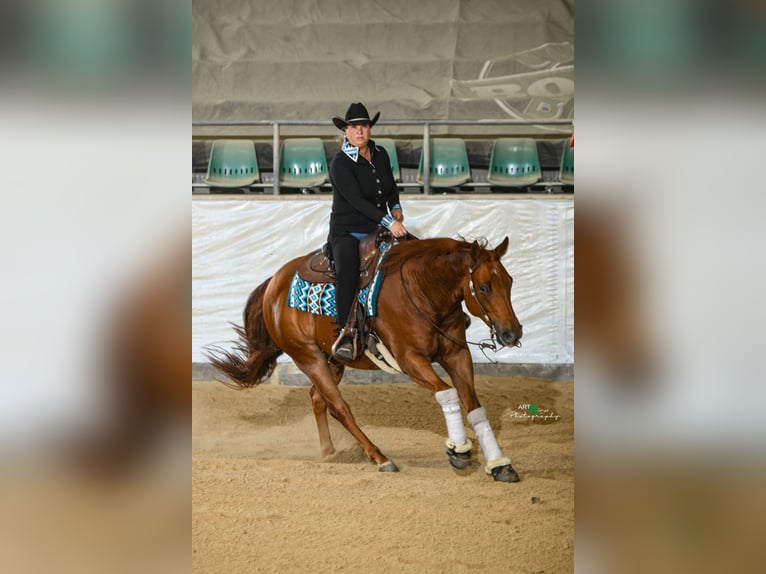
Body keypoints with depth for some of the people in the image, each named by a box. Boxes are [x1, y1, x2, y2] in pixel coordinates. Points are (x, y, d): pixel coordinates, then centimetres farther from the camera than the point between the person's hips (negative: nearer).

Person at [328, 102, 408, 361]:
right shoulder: (340, 163, -13)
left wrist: (396, 208, 8)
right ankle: (345, 337, -39)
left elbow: (391, 187, 26)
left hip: (377, 230, 7)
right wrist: (388, 222, -29)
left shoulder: (380, 155, 7)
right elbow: (356, 200, -23)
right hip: (347, 231, -7)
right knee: (347, 272, -33)